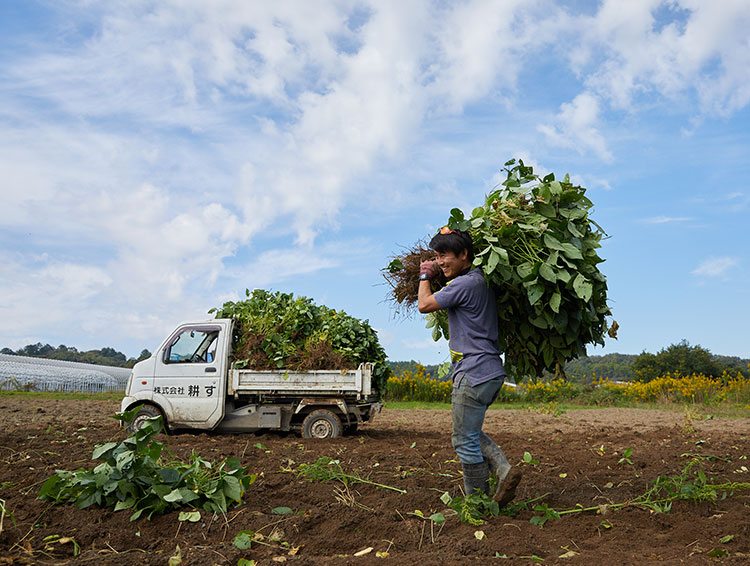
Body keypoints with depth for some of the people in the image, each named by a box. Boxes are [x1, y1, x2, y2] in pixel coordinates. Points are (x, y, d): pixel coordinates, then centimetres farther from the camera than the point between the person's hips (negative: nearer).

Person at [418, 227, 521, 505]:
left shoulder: (466, 284, -16)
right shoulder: (479, 281, 15)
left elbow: (424, 305, -8)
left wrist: (425, 277, 9)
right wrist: (430, 274, 26)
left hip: (474, 374, -10)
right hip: (490, 372, 10)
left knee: (465, 439, 1)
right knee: (470, 432, 21)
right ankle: (504, 470, 9)